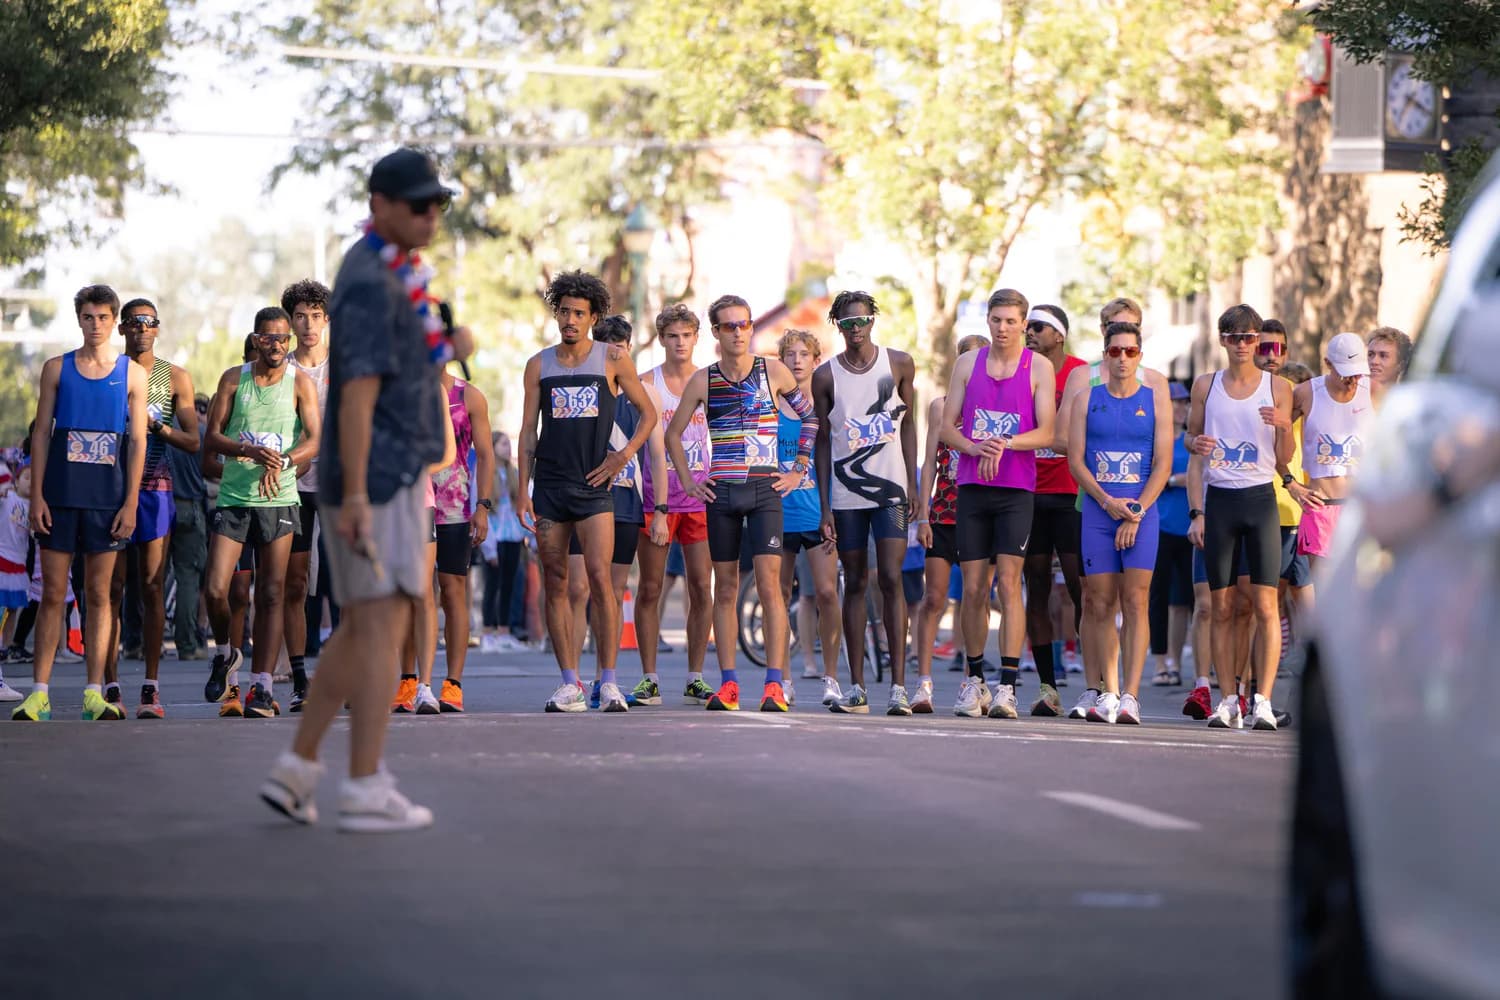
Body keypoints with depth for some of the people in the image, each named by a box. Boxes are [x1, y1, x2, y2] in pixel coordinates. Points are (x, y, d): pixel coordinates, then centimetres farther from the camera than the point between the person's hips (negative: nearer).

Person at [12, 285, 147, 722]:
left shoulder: (132, 374, 7)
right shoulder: (57, 369, 8)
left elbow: (137, 441, 4)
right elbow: (41, 432, 7)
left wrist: (131, 502, -4)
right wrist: (36, 495, -2)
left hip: (107, 500, 0)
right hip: (59, 496, 0)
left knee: (99, 595, 2)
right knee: (53, 594, -1)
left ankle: (94, 695, 3)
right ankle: (39, 694, -1)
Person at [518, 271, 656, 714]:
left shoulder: (613, 359, 4)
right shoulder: (539, 365, 9)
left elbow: (648, 413, 11)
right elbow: (528, 431, 10)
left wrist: (625, 454, -3)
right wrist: (523, 490, 3)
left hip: (593, 484, -2)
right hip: (549, 486, 3)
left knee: (599, 578, -13)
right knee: (555, 585, 1)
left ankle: (608, 682, -9)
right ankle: (570, 685, 5)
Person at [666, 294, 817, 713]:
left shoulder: (773, 372, 1)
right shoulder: (702, 381, 4)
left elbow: (812, 417, 12)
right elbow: (673, 433, 15)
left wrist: (798, 470, 7)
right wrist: (687, 481, 8)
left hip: (764, 490, -2)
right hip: (721, 492, 2)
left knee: (769, 585, -11)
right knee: (725, 589, 5)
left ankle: (774, 686, -14)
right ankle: (728, 684, 9)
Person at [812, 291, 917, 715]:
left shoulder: (899, 364, 5)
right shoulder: (826, 375, 4)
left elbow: (907, 424, 11)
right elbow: (823, 440, 6)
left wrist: (912, 484, 4)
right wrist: (824, 507, 2)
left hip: (890, 488, -1)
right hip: (846, 492, 1)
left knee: (891, 580, -11)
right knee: (854, 585, 5)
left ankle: (899, 685, -13)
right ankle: (856, 687, 9)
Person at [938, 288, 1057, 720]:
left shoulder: (1039, 367, 2)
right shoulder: (968, 363, 10)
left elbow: (1047, 433, -5)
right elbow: (947, 428, 8)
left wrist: (1003, 444, -20)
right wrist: (975, 447, -11)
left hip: (1016, 490, -3)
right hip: (972, 488, 3)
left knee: (1008, 583, -10)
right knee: (973, 588, 4)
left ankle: (1007, 688, -11)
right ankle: (974, 681, 16)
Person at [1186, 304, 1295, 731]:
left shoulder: (1277, 387, 5)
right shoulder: (1206, 385, 9)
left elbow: (1284, 459, 6)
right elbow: (1192, 443, 13)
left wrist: (1284, 427, -15)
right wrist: (1196, 511, 2)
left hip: (1260, 498, -2)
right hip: (1218, 499, 2)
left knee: (1265, 604, -8)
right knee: (1222, 606, 2)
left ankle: (1262, 700, -7)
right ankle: (1227, 700, 5)